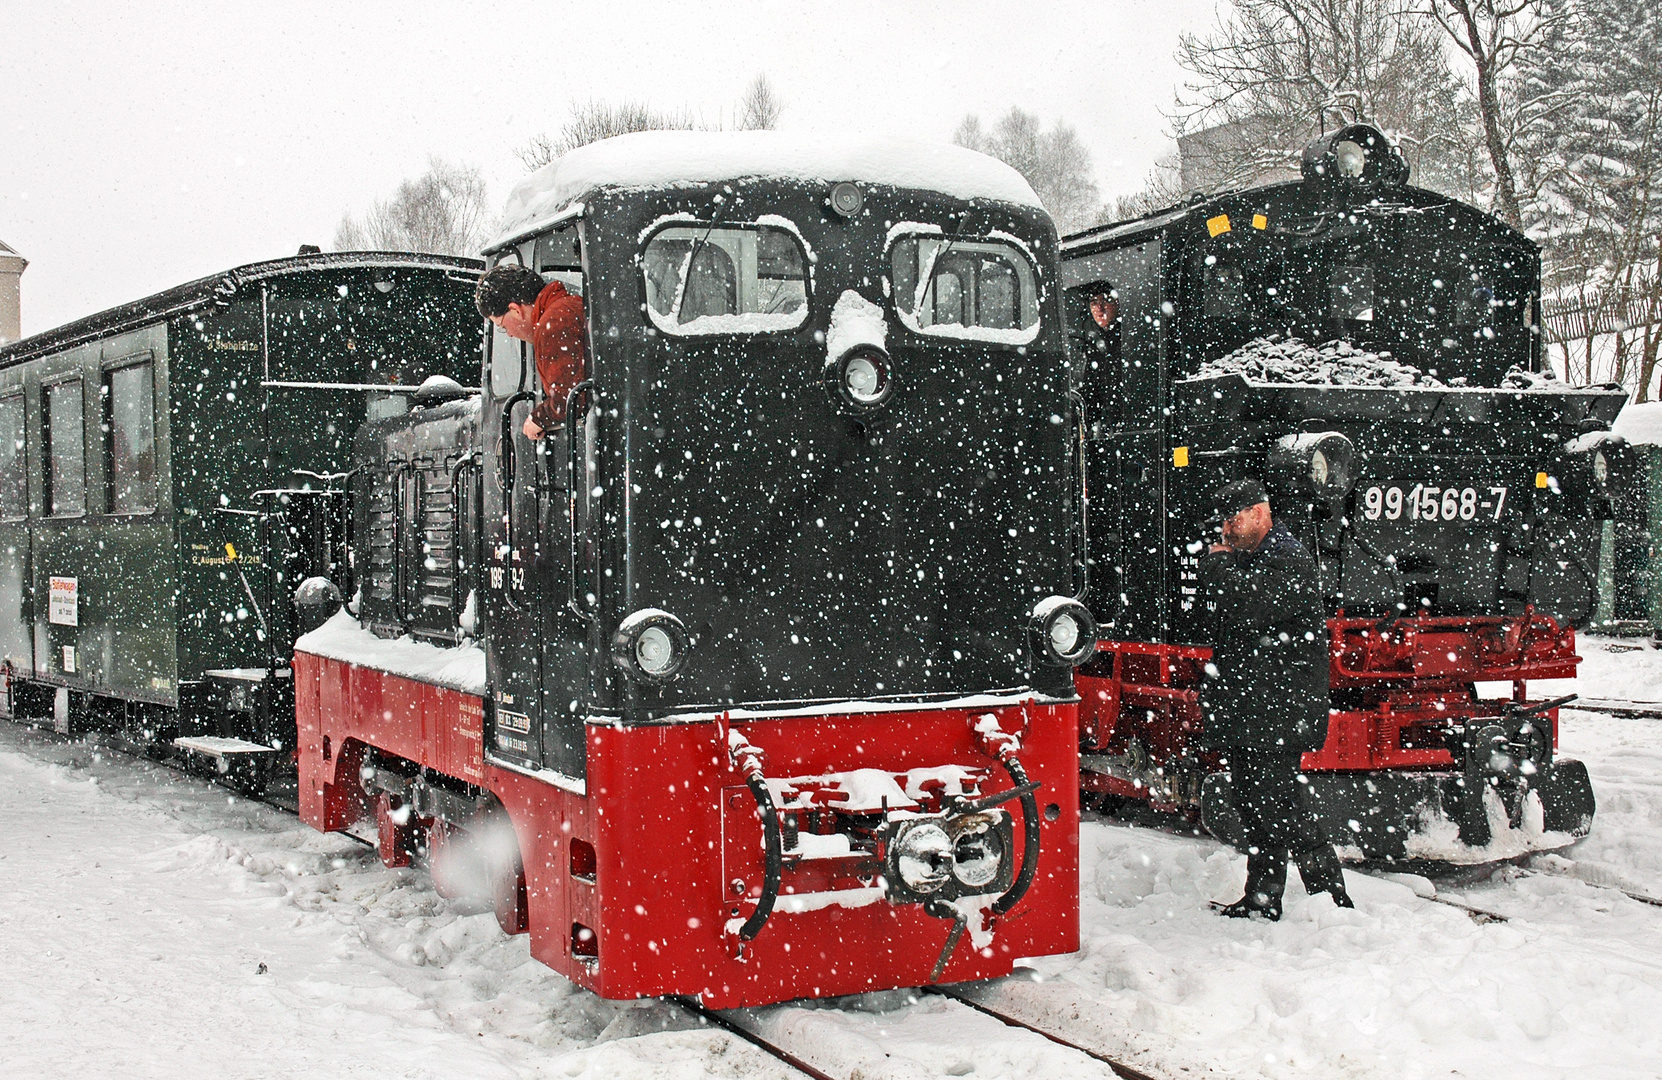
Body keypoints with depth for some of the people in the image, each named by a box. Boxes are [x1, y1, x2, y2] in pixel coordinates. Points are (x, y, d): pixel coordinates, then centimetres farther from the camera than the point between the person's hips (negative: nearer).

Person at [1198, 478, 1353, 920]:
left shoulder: (1290, 562, -10)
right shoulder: (1244, 560, 19)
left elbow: (1251, 604, -25)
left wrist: (1216, 565, -12)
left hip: (1277, 713, -9)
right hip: (1243, 711, 9)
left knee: (1282, 807, -10)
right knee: (1254, 808, 13)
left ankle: (1330, 896, -2)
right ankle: (1261, 899, 21)